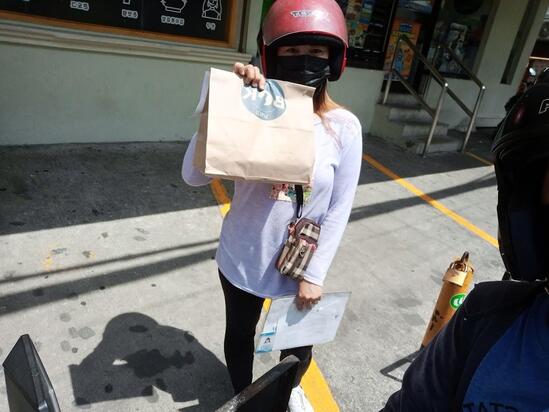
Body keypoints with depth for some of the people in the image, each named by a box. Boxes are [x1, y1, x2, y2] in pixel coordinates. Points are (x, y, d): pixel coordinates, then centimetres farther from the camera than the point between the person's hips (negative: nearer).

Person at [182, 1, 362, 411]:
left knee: (300, 341, 22)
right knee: (240, 335, 22)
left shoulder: (343, 127, -12)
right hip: (242, 259, 0)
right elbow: (193, 175, -22)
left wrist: (315, 274, -9)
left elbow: (339, 209, -9)